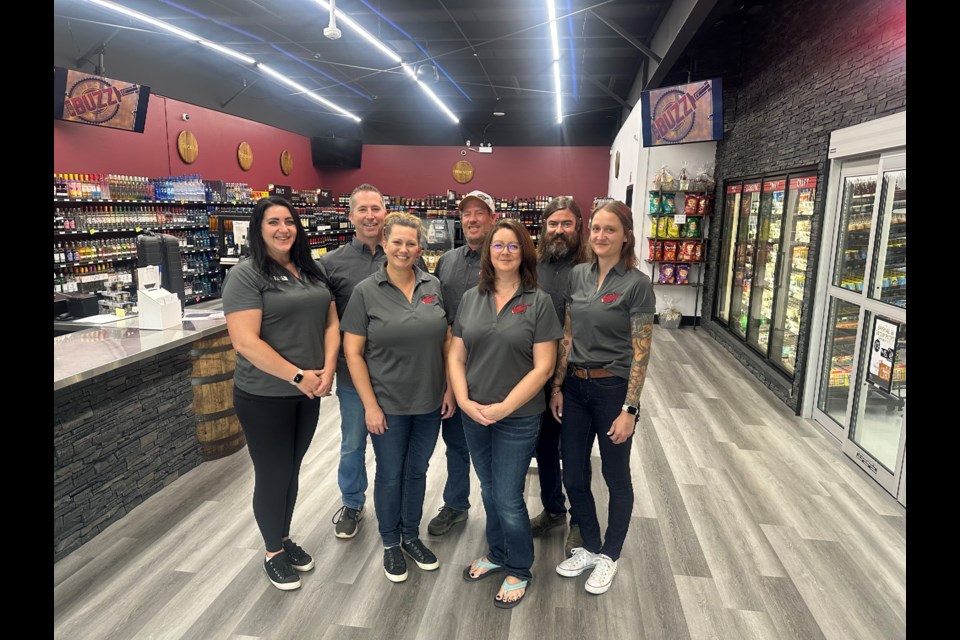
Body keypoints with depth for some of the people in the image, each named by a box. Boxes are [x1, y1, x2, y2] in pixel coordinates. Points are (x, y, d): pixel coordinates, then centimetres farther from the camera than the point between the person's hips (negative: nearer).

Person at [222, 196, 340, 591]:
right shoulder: (246, 275, -13)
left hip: (308, 393, 6)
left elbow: (331, 322, 8)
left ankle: (285, 539, 39)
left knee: (292, 469, 19)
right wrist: (297, 376, -20)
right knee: (272, 474, 8)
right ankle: (273, 553, 29)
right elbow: (245, 341, -21)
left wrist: (327, 368, -8)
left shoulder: (311, 271, 7)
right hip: (264, 397, -6)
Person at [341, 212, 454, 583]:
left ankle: (411, 537, 37)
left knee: (417, 471, 17)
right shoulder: (366, 292, -8)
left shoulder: (433, 287, 1)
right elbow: (352, 352, -8)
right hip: (388, 405, -3)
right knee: (390, 475, 12)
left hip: (430, 402, 3)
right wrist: (370, 405, -11)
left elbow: (447, 342, 6)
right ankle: (390, 543, 33)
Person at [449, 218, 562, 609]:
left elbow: (543, 366, -12)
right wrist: (464, 401, -10)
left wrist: (503, 407, -17)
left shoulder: (538, 302, -9)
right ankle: (497, 554, 43)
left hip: (518, 417, -4)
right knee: (489, 491, 19)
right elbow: (456, 356, 4)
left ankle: (519, 571, 29)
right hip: (473, 414, 4)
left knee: (508, 499, 4)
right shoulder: (471, 298, 3)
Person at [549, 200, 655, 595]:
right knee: (573, 475, 13)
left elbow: (640, 352, -12)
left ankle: (609, 556, 32)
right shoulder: (577, 275, 4)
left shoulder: (637, 284, -11)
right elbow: (567, 336, 7)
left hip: (613, 389, -5)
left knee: (616, 477, 12)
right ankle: (590, 548, 35)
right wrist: (557, 387, 4)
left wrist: (629, 409, -14)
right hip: (575, 387, 5)